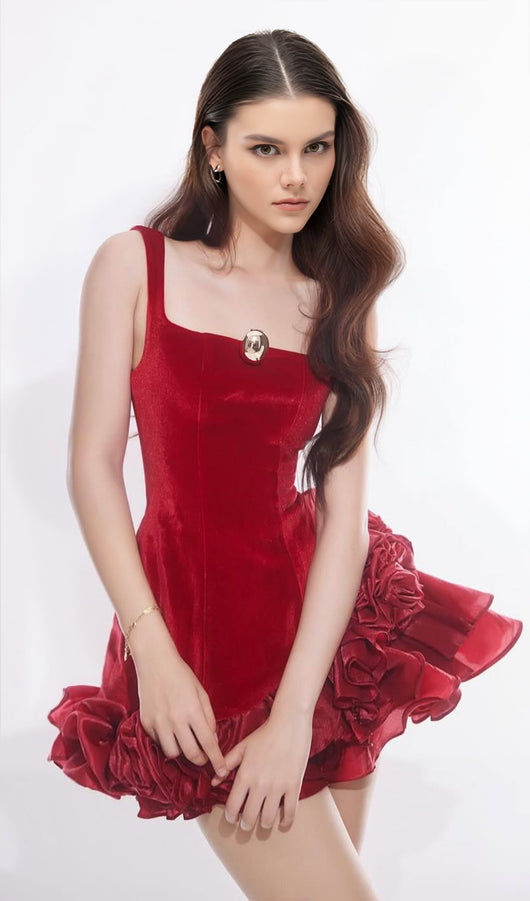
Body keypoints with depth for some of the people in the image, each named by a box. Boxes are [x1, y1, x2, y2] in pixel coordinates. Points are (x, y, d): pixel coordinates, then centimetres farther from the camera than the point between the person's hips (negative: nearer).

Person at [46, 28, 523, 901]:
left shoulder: (339, 296, 4)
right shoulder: (134, 265, -3)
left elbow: (343, 509, -5)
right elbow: (95, 467, -6)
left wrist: (295, 714, -14)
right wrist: (154, 653, -15)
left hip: (322, 618, 4)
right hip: (199, 627, -3)